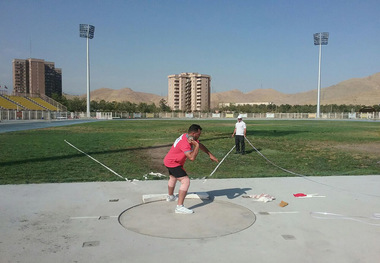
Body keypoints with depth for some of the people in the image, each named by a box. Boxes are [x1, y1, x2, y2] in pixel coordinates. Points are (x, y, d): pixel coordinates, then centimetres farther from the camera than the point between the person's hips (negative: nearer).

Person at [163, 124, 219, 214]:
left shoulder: (189, 137, -3)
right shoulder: (184, 143, -33)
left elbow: (200, 145, 8)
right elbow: (192, 157, -42)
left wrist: (210, 155, 6)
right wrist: (196, 145, -32)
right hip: (173, 163, -11)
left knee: (173, 178, 32)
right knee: (186, 181, -20)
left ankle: (170, 196, 59)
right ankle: (179, 207, -23)